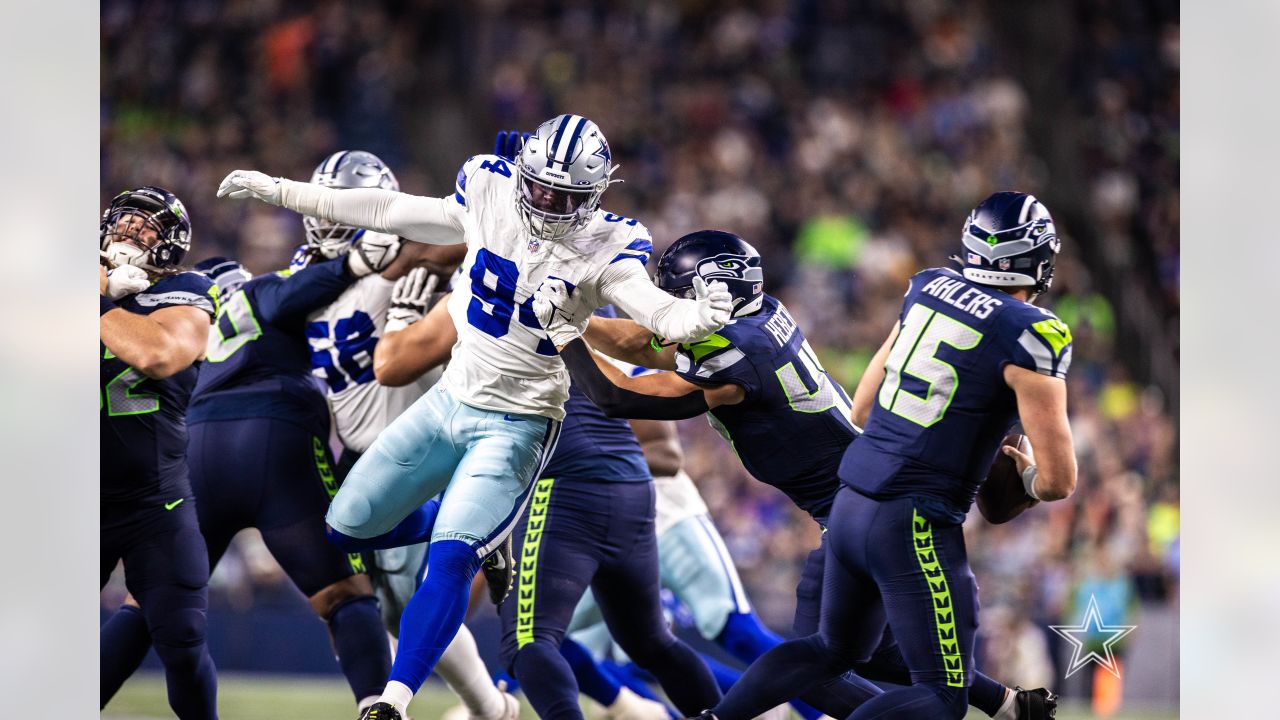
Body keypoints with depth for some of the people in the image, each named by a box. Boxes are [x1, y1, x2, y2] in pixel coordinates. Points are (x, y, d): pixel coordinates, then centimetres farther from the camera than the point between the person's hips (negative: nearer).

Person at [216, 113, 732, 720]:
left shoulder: (601, 249, -14)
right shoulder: (490, 197, -4)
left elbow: (654, 309, -28)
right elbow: (390, 213, 7)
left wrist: (699, 316, -53)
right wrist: (278, 192, 11)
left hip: (516, 426, -6)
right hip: (450, 400, 6)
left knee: (449, 561, -23)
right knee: (347, 529, 11)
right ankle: (477, 528, 34)